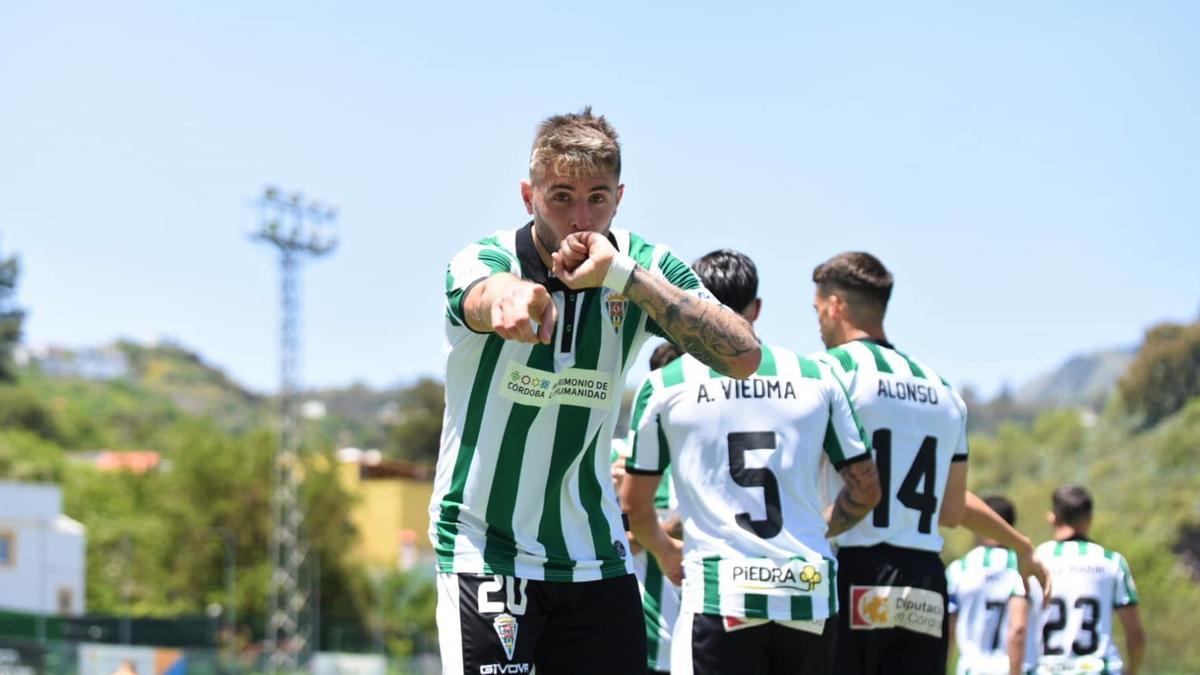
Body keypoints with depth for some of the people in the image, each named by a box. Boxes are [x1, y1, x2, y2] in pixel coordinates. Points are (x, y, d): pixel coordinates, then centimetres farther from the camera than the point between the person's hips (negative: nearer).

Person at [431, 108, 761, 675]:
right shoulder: (483, 260, -13)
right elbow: (484, 296, -39)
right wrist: (515, 297, -64)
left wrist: (624, 274, -28)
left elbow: (742, 356, -19)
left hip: (596, 557, 3)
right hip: (485, 550, -3)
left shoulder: (645, 269, -4)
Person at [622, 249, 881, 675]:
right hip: (810, 592, 3)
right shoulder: (816, 378, 10)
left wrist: (665, 552, 31)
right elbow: (866, 488, 14)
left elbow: (634, 503, 11)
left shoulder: (666, 384, 4)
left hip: (721, 594, -3)